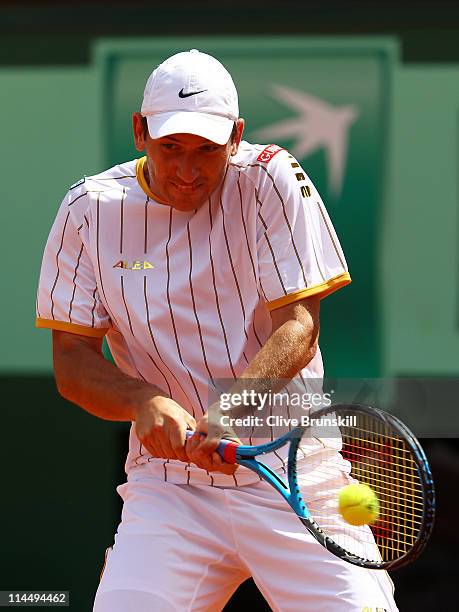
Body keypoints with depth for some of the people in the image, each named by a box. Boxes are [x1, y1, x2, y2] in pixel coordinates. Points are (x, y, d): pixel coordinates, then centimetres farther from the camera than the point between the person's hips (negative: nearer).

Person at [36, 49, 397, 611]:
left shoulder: (271, 181, -4)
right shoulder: (90, 210, 1)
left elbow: (298, 325, -9)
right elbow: (71, 361, 1)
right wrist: (144, 402, -21)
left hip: (292, 468, -1)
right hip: (167, 483, 1)